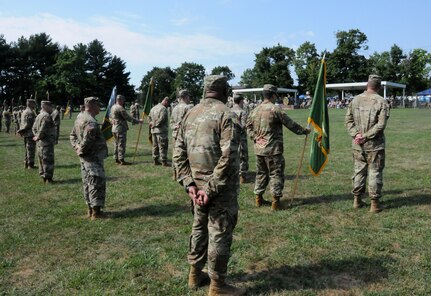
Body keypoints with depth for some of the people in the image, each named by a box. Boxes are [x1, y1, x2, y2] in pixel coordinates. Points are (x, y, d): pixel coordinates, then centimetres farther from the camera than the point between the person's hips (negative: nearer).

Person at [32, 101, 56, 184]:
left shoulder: (38, 116, 16)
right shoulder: (47, 116, -17)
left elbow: (34, 128, 19)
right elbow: (43, 129, -23)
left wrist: (37, 136, 10)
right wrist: (38, 137, -10)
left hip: (39, 142, 10)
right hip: (47, 142, -10)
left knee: (42, 160, 16)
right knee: (48, 161, -4)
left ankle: (43, 176, 24)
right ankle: (48, 178, -1)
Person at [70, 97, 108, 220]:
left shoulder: (79, 117, 10)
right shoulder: (91, 122, -22)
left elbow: (73, 135, 17)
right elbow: (87, 140, -27)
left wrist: (77, 147, 8)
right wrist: (81, 150, -11)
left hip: (85, 158, 10)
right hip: (93, 157, -10)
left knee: (88, 183, 15)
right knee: (97, 183, -3)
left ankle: (90, 210, 25)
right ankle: (96, 212, 3)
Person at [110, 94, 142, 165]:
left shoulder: (112, 107, 12)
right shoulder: (120, 108, -17)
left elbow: (110, 116, 21)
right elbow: (128, 117, -16)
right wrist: (138, 121, -10)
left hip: (114, 128, 10)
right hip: (120, 129, -10)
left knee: (116, 144, 14)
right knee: (121, 144, -7)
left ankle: (116, 159, 19)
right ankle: (121, 160, -6)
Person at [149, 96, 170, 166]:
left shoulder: (153, 108, 15)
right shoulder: (163, 109, -14)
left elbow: (150, 117, 21)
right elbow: (161, 119, -21)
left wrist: (151, 124, 13)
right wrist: (155, 125, -10)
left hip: (153, 131, 9)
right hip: (161, 131, -9)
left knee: (155, 146, 15)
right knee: (163, 147, -3)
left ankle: (155, 160, 20)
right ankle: (164, 161, -1)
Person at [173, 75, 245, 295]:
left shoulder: (190, 114, 7)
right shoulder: (225, 114, -13)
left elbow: (179, 153, 5)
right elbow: (227, 157, -22)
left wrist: (189, 183, 1)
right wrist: (211, 188, -17)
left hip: (198, 184, 7)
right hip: (221, 187, -7)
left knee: (199, 227, 20)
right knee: (219, 233, 4)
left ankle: (195, 275, 34)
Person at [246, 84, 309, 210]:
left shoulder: (255, 110, 7)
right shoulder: (275, 109, -12)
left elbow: (249, 126, 15)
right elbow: (291, 124, -7)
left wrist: (254, 137, 9)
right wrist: (304, 131, 5)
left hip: (259, 149, 7)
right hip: (273, 149, -7)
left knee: (261, 173, 18)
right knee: (276, 174, 2)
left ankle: (259, 199, 25)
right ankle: (276, 202, 4)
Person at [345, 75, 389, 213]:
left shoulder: (355, 100, 3)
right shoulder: (381, 102, -9)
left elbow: (348, 119, 1)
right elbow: (381, 124, -16)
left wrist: (356, 134, -6)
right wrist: (366, 136, -13)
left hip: (357, 144, 4)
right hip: (374, 144, -4)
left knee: (359, 170, 14)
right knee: (375, 172, 5)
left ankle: (357, 200, 21)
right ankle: (375, 203, 10)